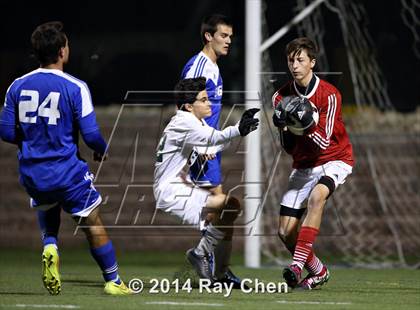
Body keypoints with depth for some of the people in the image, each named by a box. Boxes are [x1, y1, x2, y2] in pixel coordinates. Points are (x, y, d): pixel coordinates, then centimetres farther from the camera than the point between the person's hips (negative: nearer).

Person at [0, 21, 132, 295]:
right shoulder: (75, 87, -12)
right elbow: (91, 134, -13)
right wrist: (102, 150, 9)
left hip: (31, 172, 4)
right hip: (67, 171, -4)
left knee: (48, 215, 27)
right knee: (93, 224, 10)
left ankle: (50, 248, -4)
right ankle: (113, 281, 15)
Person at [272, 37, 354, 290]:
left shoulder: (329, 94, -16)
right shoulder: (282, 97, -2)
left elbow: (324, 142, -20)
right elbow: (288, 148, -2)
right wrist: (284, 128, -23)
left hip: (335, 160, -5)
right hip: (303, 165, 5)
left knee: (317, 196, -37)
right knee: (286, 231, -5)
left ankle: (298, 263, -39)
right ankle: (318, 272, 19)